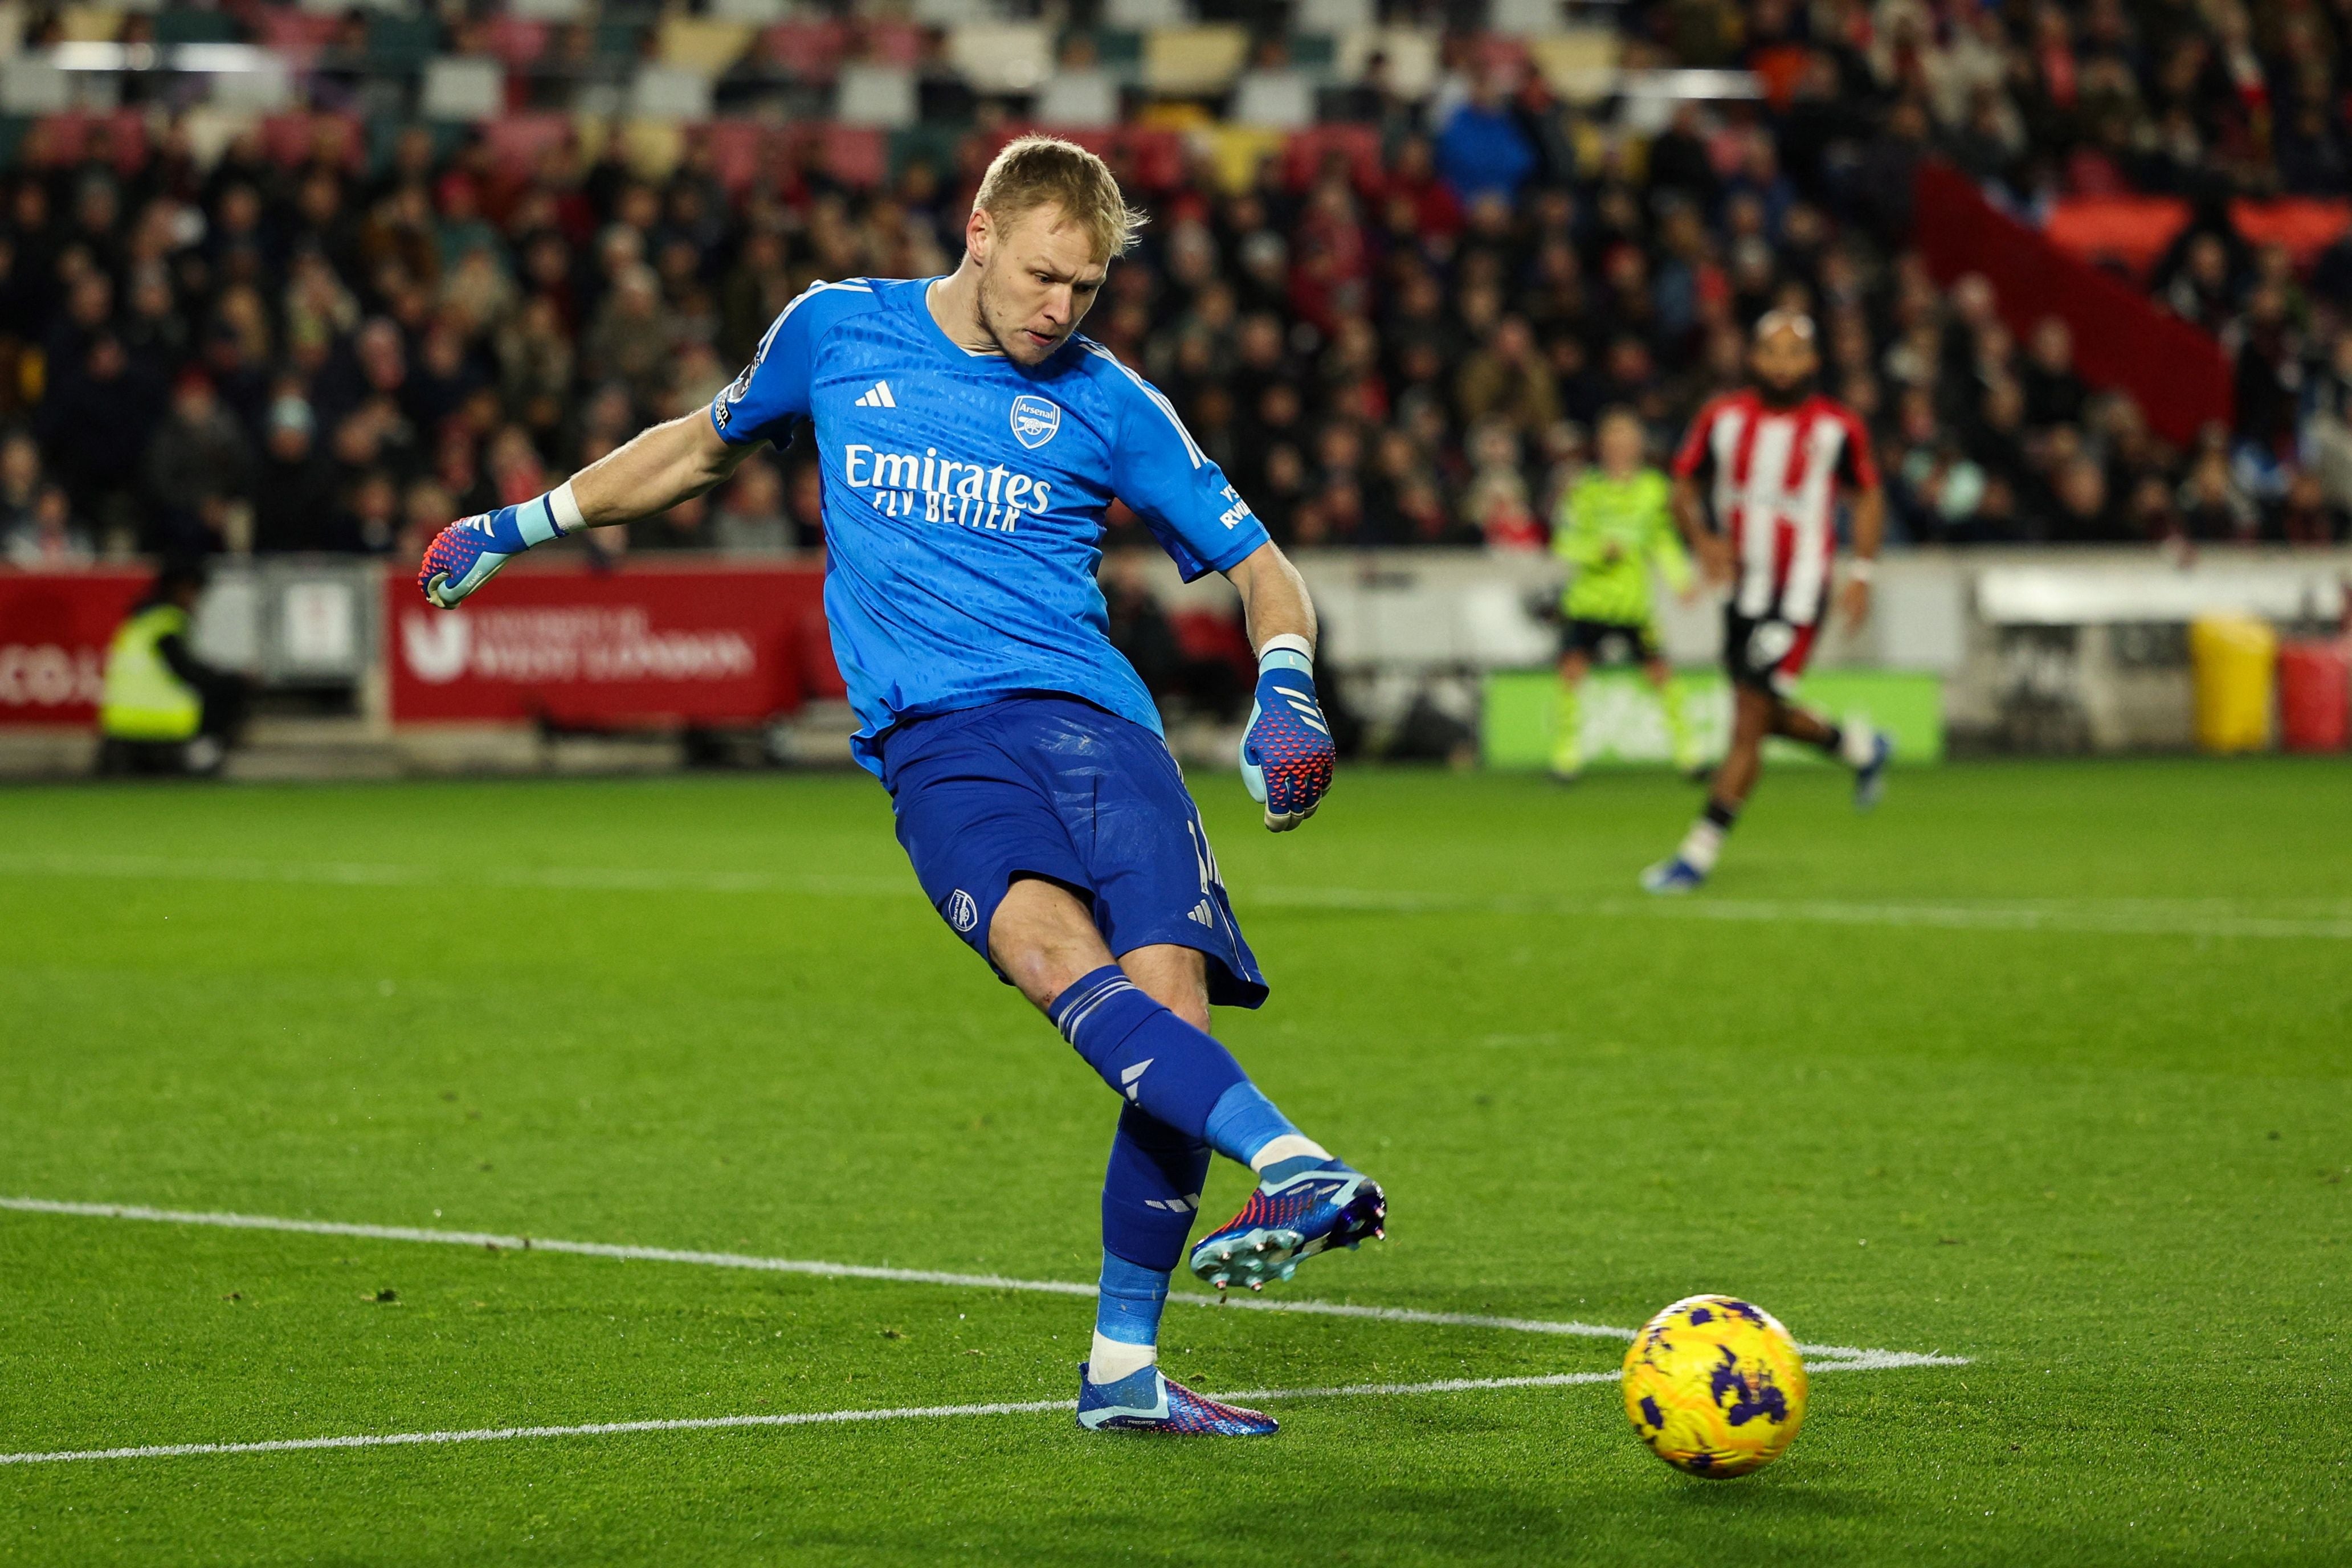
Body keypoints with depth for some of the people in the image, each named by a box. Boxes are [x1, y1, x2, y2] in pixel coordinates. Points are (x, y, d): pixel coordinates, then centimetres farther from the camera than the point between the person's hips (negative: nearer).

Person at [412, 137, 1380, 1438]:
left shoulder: (1108, 404, 10)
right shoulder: (836, 333, 12)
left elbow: (1259, 568, 17)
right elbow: (710, 442, 31)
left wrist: (1285, 690, -3)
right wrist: (527, 522, 35)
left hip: (1097, 720, 1)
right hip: (936, 742, -1)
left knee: (1170, 998, -19)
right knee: (1057, 951, -31)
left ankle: (1123, 1369, -5)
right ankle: (1297, 1168, -50)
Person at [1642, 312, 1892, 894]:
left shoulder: (1836, 427, -6)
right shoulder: (1723, 418, -1)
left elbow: (1868, 496, 7)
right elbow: (1683, 485, 8)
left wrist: (1862, 574, 0)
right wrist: (1703, 539, -10)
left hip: (1799, 595, -4)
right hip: (1744, 592, 5)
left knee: (1749, 720, -9)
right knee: (1768, 716, 15)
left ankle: (1700, 851, -5)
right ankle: (1861, 747, 42)